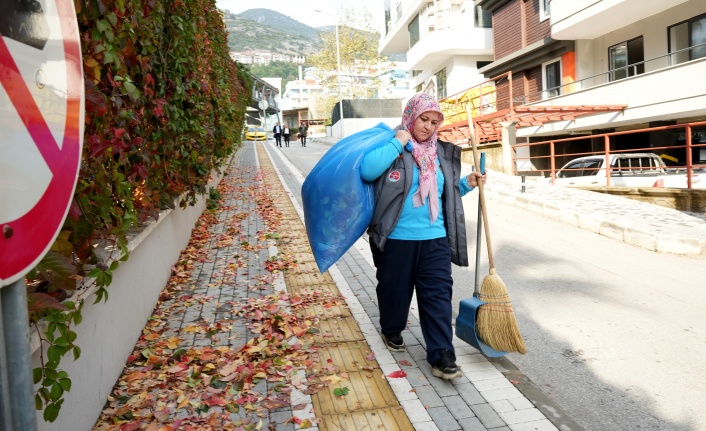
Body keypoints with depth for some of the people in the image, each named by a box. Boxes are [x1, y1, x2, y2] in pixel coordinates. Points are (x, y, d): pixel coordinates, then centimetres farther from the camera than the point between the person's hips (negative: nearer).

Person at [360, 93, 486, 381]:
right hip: (396, 239, -3)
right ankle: (391, 331, 41)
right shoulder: (391, 144, -3)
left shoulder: (443, 153, 13)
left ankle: (441, 357, 7)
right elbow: (366, 171, -23)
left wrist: (467, 183, 6)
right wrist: (398, 144, -18)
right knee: (395, 289, 13)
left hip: (435, 239, 4)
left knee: (438, 296, 1)